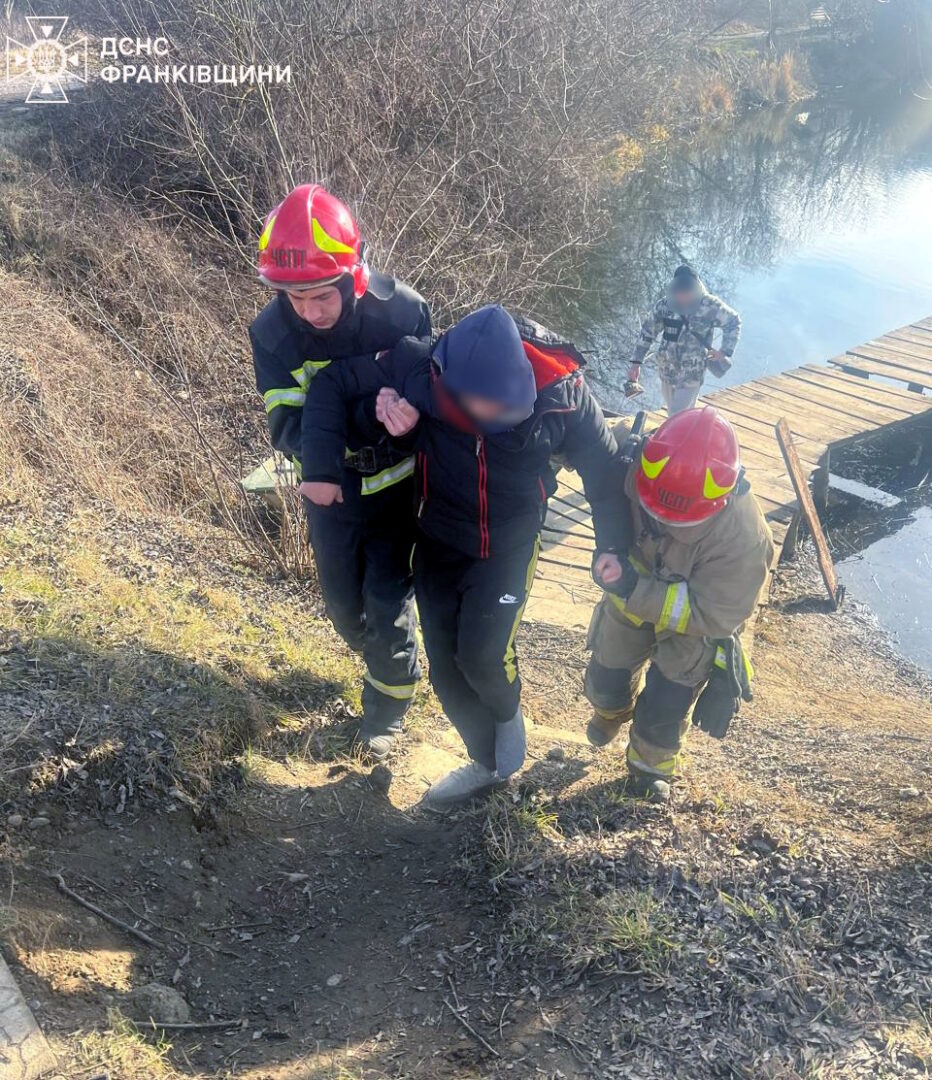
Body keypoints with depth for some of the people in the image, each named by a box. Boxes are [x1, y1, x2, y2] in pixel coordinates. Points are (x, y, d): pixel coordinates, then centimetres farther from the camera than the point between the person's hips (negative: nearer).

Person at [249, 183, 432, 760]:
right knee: (344, 605, 17)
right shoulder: (272, 332, -20)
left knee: (387, 603, 2)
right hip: (332, 488, 3)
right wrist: (337, 440, -42)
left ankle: (388, 700, 31)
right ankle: (389, 663, 50)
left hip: (397, 484, -2)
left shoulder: (402, 311, -25)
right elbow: (287, 426, -20)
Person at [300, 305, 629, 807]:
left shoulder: (560, 391, -25)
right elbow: (334, 384, -13)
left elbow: (604, 466, -9)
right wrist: (321, 468, -19)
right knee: (445, 668, 7)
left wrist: (613, 549, -5)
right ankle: (489, 762, 33)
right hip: (438, 542, 2)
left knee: (482, 653, -18)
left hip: (508, 544, -2)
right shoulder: (420, 367, -25)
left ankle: (508, 714, 19)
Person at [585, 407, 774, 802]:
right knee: (605, 678, 21)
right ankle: (611, 710, 59)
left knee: (662, 709, 6)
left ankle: (651, 767, 41)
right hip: (635, 592, 4)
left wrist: (634, 590, -42)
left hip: (694, 622, -3)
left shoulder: (741, 538, -41)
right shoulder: (633, 462, -33)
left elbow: (712, 616, -33)